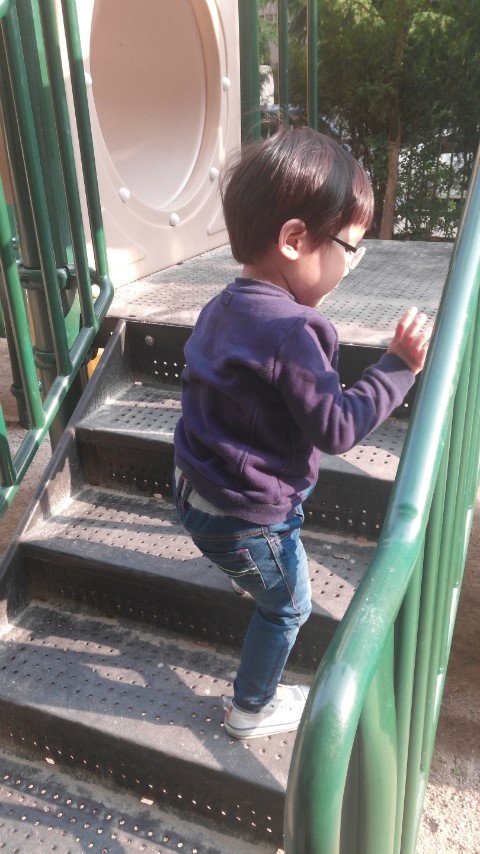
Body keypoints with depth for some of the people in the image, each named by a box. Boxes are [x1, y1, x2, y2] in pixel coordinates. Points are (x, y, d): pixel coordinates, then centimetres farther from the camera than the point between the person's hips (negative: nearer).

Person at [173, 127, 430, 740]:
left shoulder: (227, 305, -2)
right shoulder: (289, 331, -30)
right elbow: (336, 428, -27)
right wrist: (398, 367, -21)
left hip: (199, 486, 8)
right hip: (245, 515, -8)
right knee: (287, 607, 18)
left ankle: (243, 568, 71)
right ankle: (252, 708, 40)